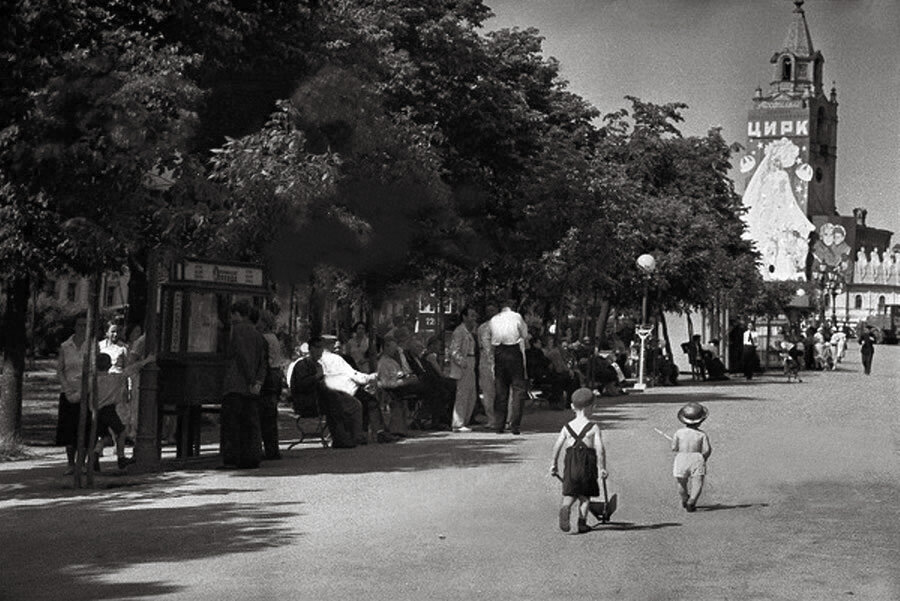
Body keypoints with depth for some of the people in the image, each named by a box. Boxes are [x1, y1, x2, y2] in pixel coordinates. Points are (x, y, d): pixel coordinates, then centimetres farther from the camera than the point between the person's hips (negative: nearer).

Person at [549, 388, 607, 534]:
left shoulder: (567, 427, 5)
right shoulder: (594, 428, -3)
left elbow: (557, 446, 2)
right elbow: (600, 449, -10)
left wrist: (554, 464, 13)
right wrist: (602, 468, -3)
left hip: (570, 463, 2)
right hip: (587, 463, -2)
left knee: (569, 494, 6)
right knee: (585, 496, 10)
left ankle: (565, 509, -25)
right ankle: (582, 522, 3)